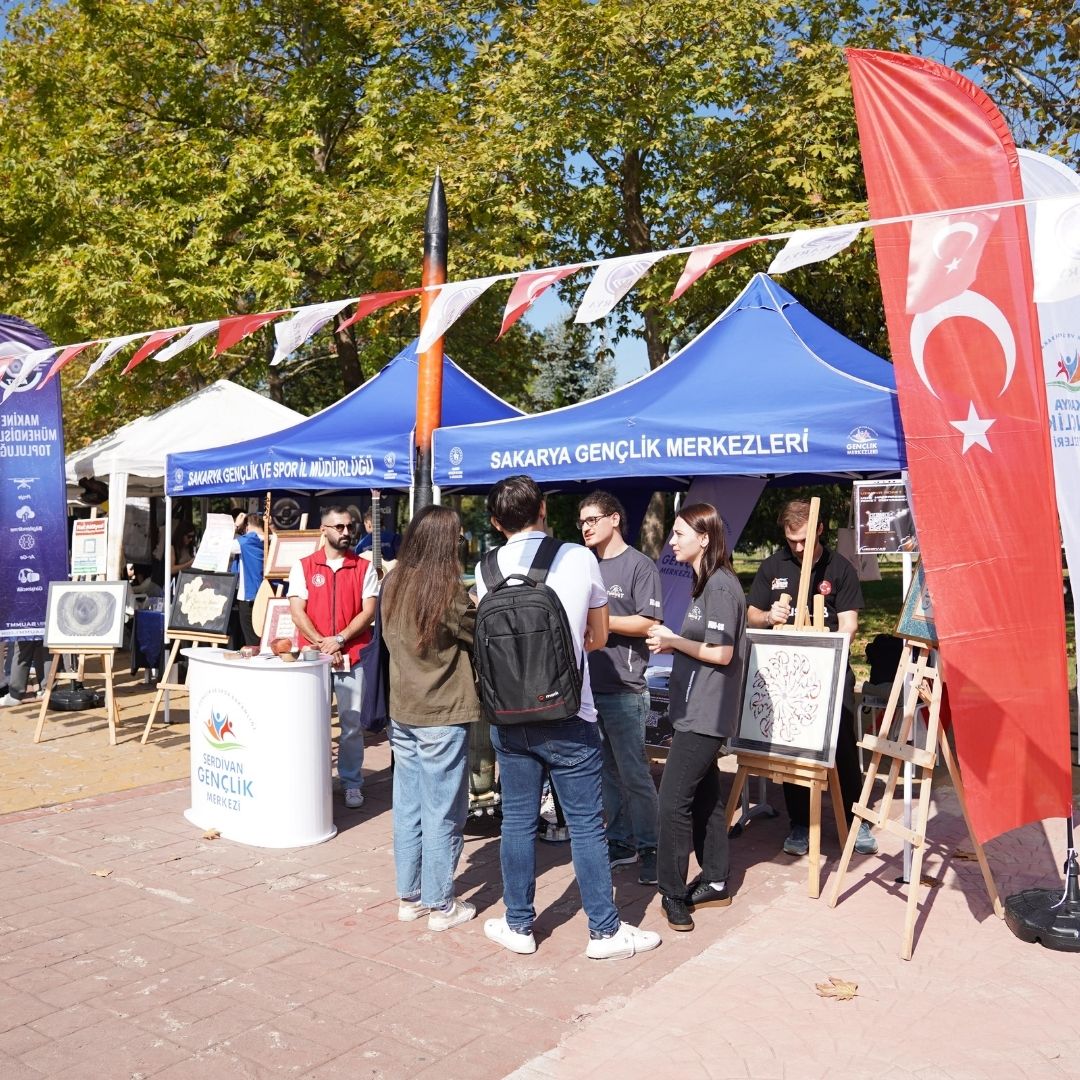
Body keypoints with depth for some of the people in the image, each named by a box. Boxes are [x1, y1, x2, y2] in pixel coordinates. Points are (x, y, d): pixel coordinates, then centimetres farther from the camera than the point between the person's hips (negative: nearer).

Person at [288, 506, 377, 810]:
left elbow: (369, 611, -1)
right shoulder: (303, 567, 6)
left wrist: (338, 640, -11)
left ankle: (352, 783, 12)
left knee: (352, 723, 2)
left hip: (352, 656, 0)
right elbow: (297, 612, -1)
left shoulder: (364, 568, 6)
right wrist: (322, 645, -10)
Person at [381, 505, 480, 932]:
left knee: (408, 808, 15)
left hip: (402, 713, 7)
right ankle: (440, 905, 15)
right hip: (442, 717, -6)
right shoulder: (448, 592, -16)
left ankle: (409, 896, 25)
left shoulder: (392, 585, 3)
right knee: (443, 814, 5)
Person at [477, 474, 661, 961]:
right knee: (586, 824, 6)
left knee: (518, 821, 12)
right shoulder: (580, 558, -6)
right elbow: (598, 637, 6)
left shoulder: (489, 568, -2)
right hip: (568, 716, -2)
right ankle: (605, 930, 15)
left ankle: (518, 926, 24)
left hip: (508, 715, 2)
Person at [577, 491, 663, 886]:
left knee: (633, 773, -1)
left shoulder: (639, 565, -5)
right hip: (589, 685, 6)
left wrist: (600, 620, -14)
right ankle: (620, 842, 24)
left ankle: (649, 847, 12)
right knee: (607, 770, 13)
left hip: (623, 688, -6)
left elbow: (648, 623, -12)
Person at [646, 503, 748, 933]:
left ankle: (674, 894, 2)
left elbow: (721, 653, -19)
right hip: (696, 710, 10)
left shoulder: (721, 586, -16)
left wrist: (673, 640, -10)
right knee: (705, 796, 16)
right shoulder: (705, 583, 16)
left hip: (704, 714, -10)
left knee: (674, 800, -8)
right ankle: (715, 883, 26)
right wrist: (672, 642, 5)